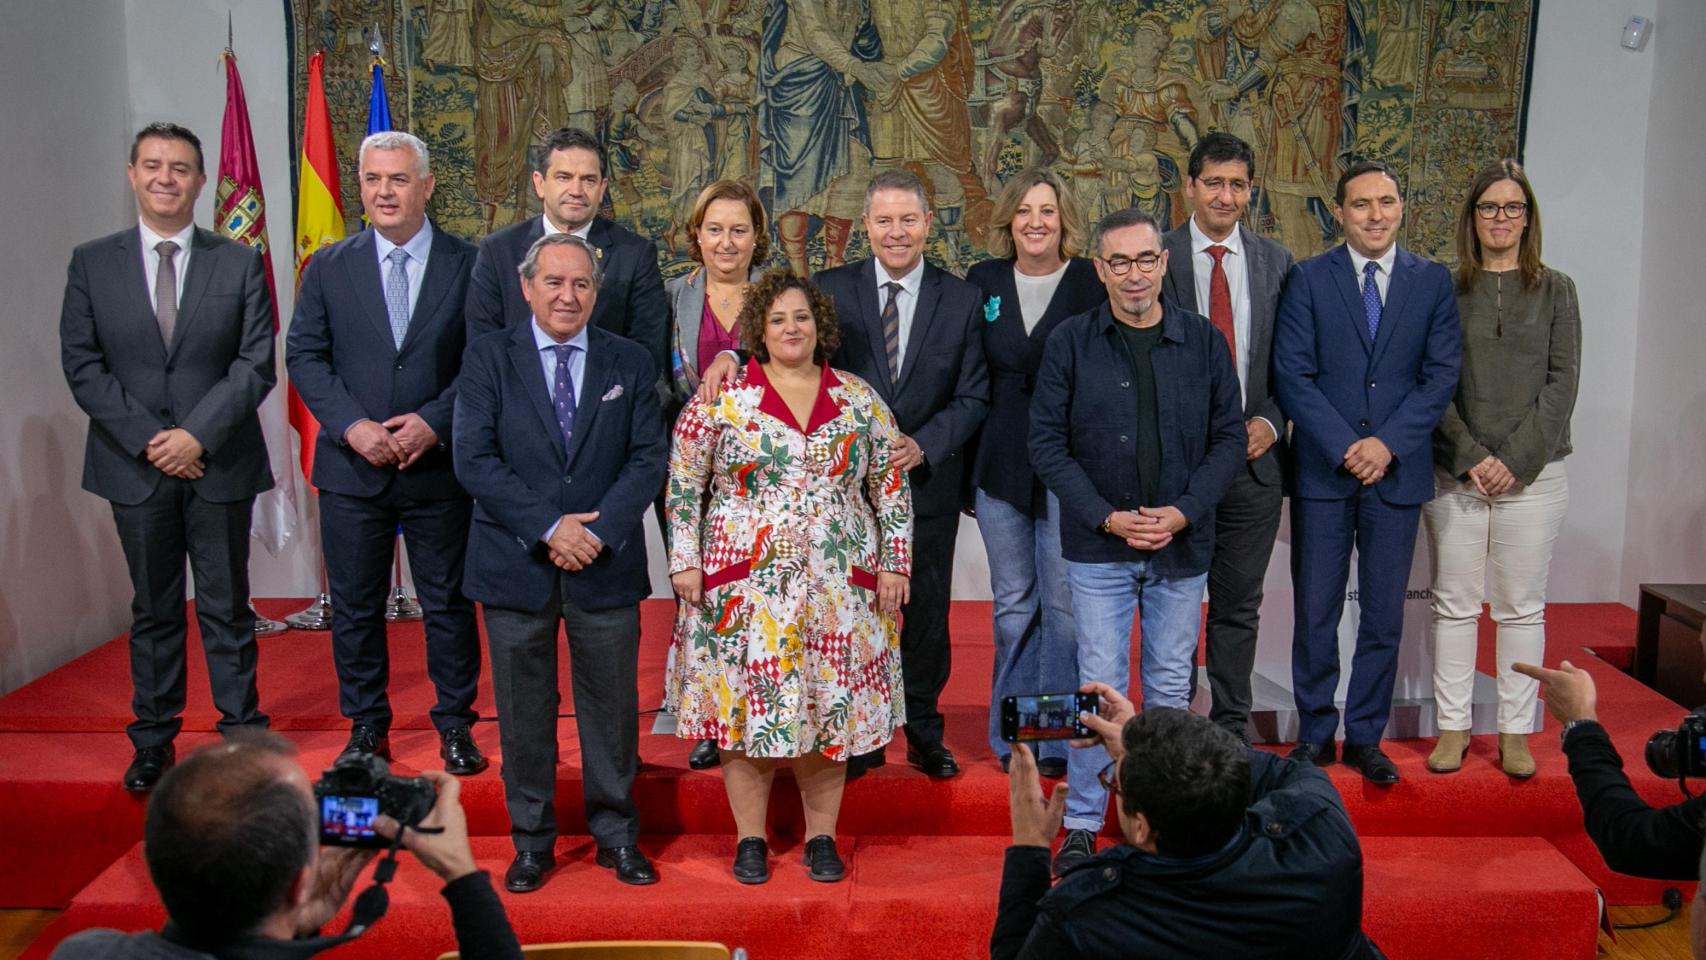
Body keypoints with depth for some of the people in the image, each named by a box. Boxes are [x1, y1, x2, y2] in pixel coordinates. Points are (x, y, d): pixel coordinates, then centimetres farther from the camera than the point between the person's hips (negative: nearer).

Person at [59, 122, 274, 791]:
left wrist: (197, 434, -14)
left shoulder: (240, 263, 2)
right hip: (136, 467, 1)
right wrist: (148, 440, -10)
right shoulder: (92, 263, 4)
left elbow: (256, 363, -4)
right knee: (153, 610, 11)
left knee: (226, 609, 7)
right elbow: (82, 366, 0)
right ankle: (153, 741, 21)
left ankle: (243, 736, 16)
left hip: (220, 464, -1)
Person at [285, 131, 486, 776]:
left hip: (439, 466, -1)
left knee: (448, 602, 7)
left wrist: (435, 421, -15)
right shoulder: (329, 267, 6)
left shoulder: (469, 265, 0)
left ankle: (455, 724, 21)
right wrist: (353, 426, -11)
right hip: (352, 466, 2)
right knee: (355, 606, 9)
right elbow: (304, 356, 3)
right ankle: (366, 727, 24)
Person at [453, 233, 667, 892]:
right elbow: (473, 459, -8)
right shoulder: (488, 357, 1)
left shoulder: (630, 363, 6)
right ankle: (531, 840, 24)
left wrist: (599, 529, -14)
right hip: (517, 565, -1)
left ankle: (616, 835, 24)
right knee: (524, 709, 9)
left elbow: (648, 459, 0)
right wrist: (550, 527, -15)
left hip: (607, 565, 1)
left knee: (612, 705, 8)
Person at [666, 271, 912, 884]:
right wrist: (685, 560, -3)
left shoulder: (859, 399, 7)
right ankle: (750, 839, 17)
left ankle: (822, 837, 20)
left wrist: (895, 564, 4)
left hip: (838, 590, 2)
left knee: (831, 707, 5)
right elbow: (683, 483, 2)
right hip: (744, 586, -1)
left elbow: (892, 487, 9)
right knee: (745, 707, 2)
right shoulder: (722, 398, 1)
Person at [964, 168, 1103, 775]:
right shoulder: (983, 282, 8)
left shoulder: (1093, 283, -1)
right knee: (1013, 604, 10)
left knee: (1065, 603, -2)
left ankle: (1056, 740, 11)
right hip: (1001, 467, 3)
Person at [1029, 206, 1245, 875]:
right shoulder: (1070, 343, -2)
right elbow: (1047, 442, -4)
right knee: (1100, 687, 1)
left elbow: (1228, 438, 4)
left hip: (1182, 546, 2)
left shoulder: (1204, 343, 3)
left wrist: (1184, 511, -10)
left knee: (1171, 687, 11)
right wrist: (1106, 517, -13)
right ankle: (1082, 825, 13)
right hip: (1098, 547, -2)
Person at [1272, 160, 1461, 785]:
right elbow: (1291, 374, -5)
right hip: (1322, 472, -1)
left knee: (1383, 616, 8)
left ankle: (1365, 737, 21)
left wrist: (1389, 443, -11)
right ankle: (1314, 735, 18)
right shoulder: (1308, 279, 2)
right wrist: (1344, 448, -13)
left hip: (1398, 471, 2)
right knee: (1315, 614, 4)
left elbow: (1441, 375, 1)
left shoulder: (1433, 281, 7)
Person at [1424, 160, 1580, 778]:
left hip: (1533, 472, 0)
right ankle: (1453, 727, 12)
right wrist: (1471, 456, -9)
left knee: (1522, 606, 4)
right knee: (1455, 603, 3)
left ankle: (1516, 732, 12)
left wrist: (1517, 458, -8)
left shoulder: (1555, 290, 8)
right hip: (1454, 472, 0)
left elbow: (1562, 380, 2)